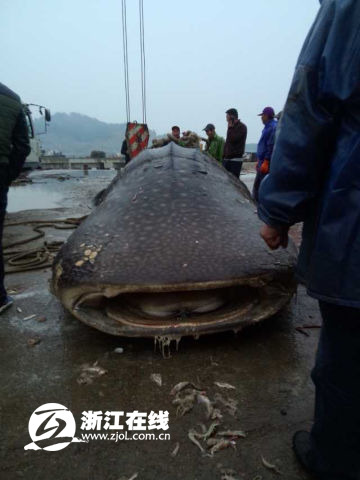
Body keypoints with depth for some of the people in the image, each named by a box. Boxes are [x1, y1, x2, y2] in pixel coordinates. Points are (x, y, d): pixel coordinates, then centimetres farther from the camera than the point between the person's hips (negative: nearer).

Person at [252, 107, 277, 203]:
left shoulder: (273, 127, -14)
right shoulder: (268, 126, 17)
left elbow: (272, 146, -21)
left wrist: (266, 162, -23)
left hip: (267, 162, -10)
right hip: (263, 160, 10)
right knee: (257, 185, 14)